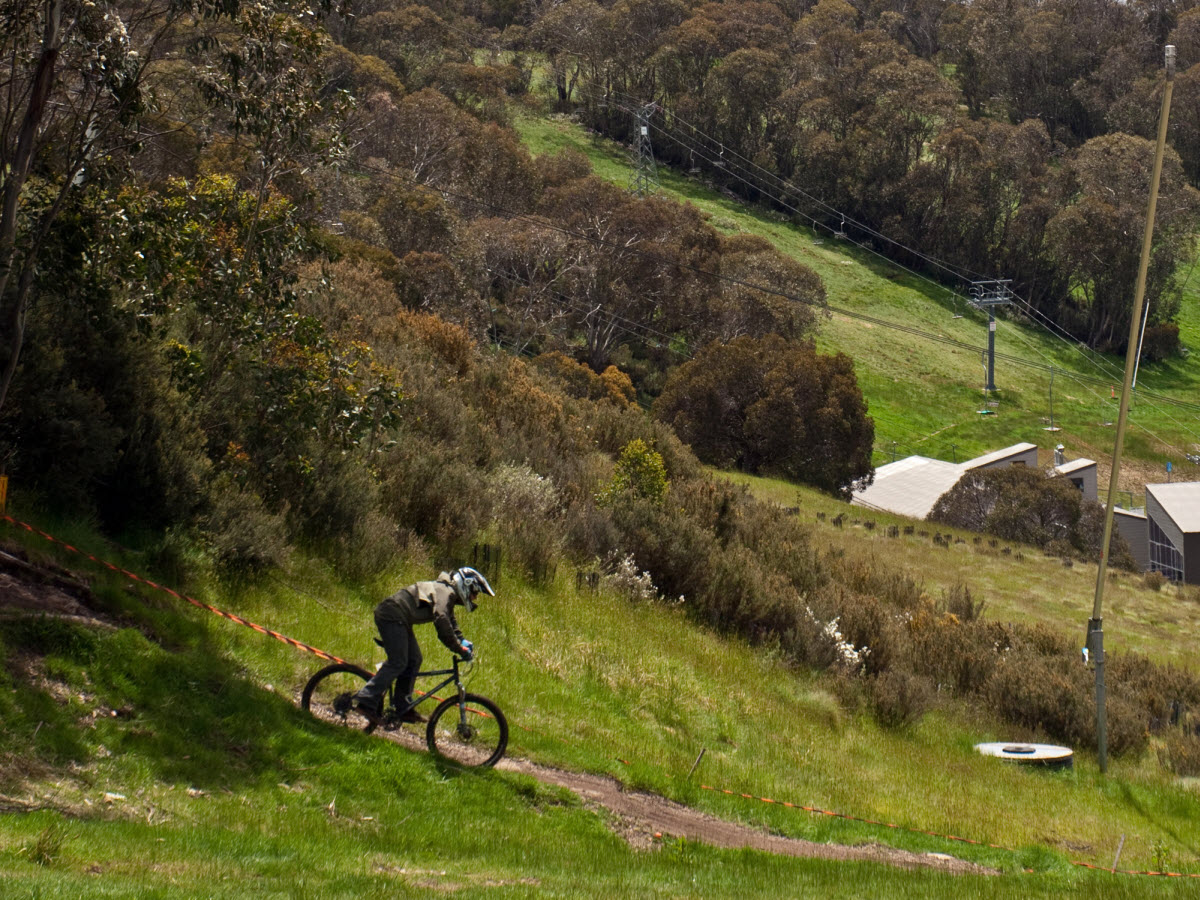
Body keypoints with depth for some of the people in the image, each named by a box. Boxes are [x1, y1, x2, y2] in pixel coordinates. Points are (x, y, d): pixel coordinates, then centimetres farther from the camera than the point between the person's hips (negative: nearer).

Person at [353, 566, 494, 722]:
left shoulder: (448, 592, 16)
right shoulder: (445, 592, -17)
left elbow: (451, 622, 27)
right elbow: (441, 620, -32)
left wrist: (463, 641, 10)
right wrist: (459, 649, -29)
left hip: (400, 620, 11)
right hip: (391, 616, -11)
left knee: (414, 660, 10)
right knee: (398, 663, -14)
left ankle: (403, 708, 13)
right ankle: (365, 701, -17)